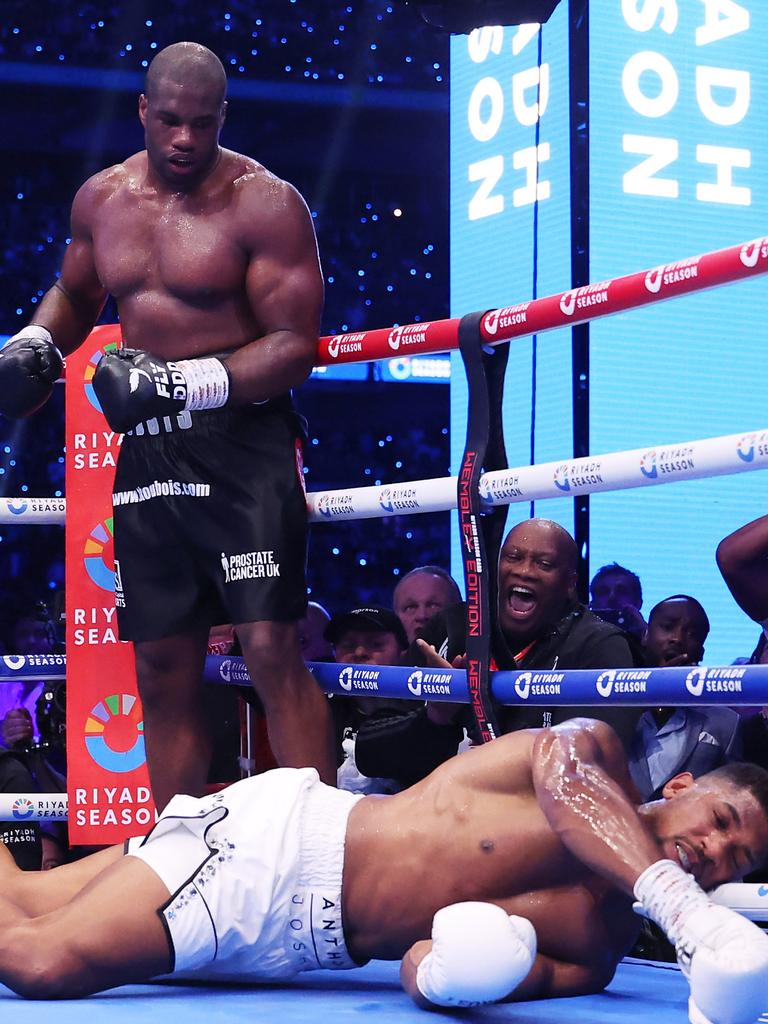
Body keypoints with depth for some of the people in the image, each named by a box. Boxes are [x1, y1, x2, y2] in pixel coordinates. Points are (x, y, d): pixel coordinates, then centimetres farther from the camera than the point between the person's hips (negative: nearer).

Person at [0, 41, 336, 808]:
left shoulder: (264, 204, -10)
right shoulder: (102, 199, 8)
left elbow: (295, 345, -15)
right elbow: (74, 294, 27)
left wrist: (187, 384, -24)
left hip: (243, 443, -6)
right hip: (146, 452, 6)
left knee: (271, 650, -15)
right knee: (162, 669, 9)